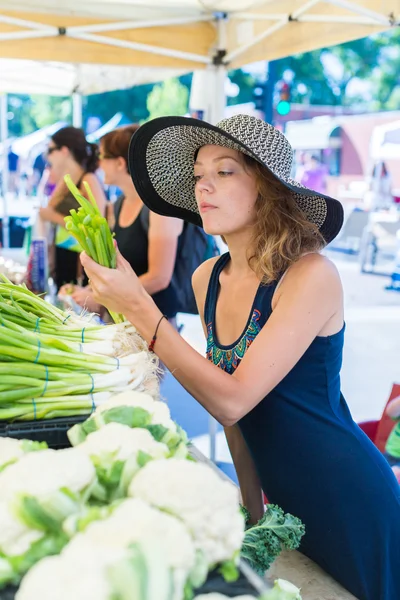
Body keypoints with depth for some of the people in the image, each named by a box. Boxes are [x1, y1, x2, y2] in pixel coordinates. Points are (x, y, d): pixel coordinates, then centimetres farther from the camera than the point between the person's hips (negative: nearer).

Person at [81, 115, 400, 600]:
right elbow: (233, 408, 7)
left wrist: (139, 309, -29)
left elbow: (233, 401, -26)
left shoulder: (311, 276, -22)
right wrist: (252, 506, 10)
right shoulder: (207, 280, -2)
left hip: (350, 502, -6)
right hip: (286, 504, 6)